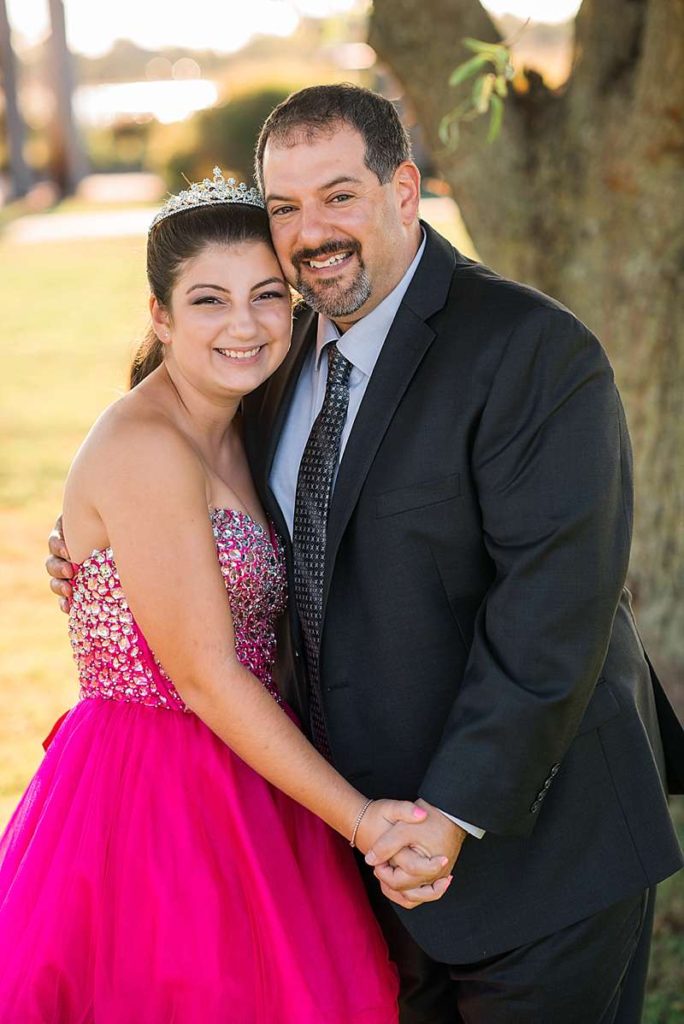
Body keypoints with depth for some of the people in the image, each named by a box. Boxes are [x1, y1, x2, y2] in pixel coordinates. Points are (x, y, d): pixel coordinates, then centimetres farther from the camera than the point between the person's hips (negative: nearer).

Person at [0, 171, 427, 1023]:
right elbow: (205, 677, -19)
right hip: (152, 807, -8)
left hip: (239, 786, 8)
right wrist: (355, 817, -18)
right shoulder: (145, 448, -18)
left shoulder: (227, 434, 10)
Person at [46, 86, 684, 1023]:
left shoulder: (533, 352, -19)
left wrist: (458, 812, -26)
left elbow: (554, 604, -24)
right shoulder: (287, 354, 6)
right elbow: (271, 540, 19)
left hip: (532, 838, -6)